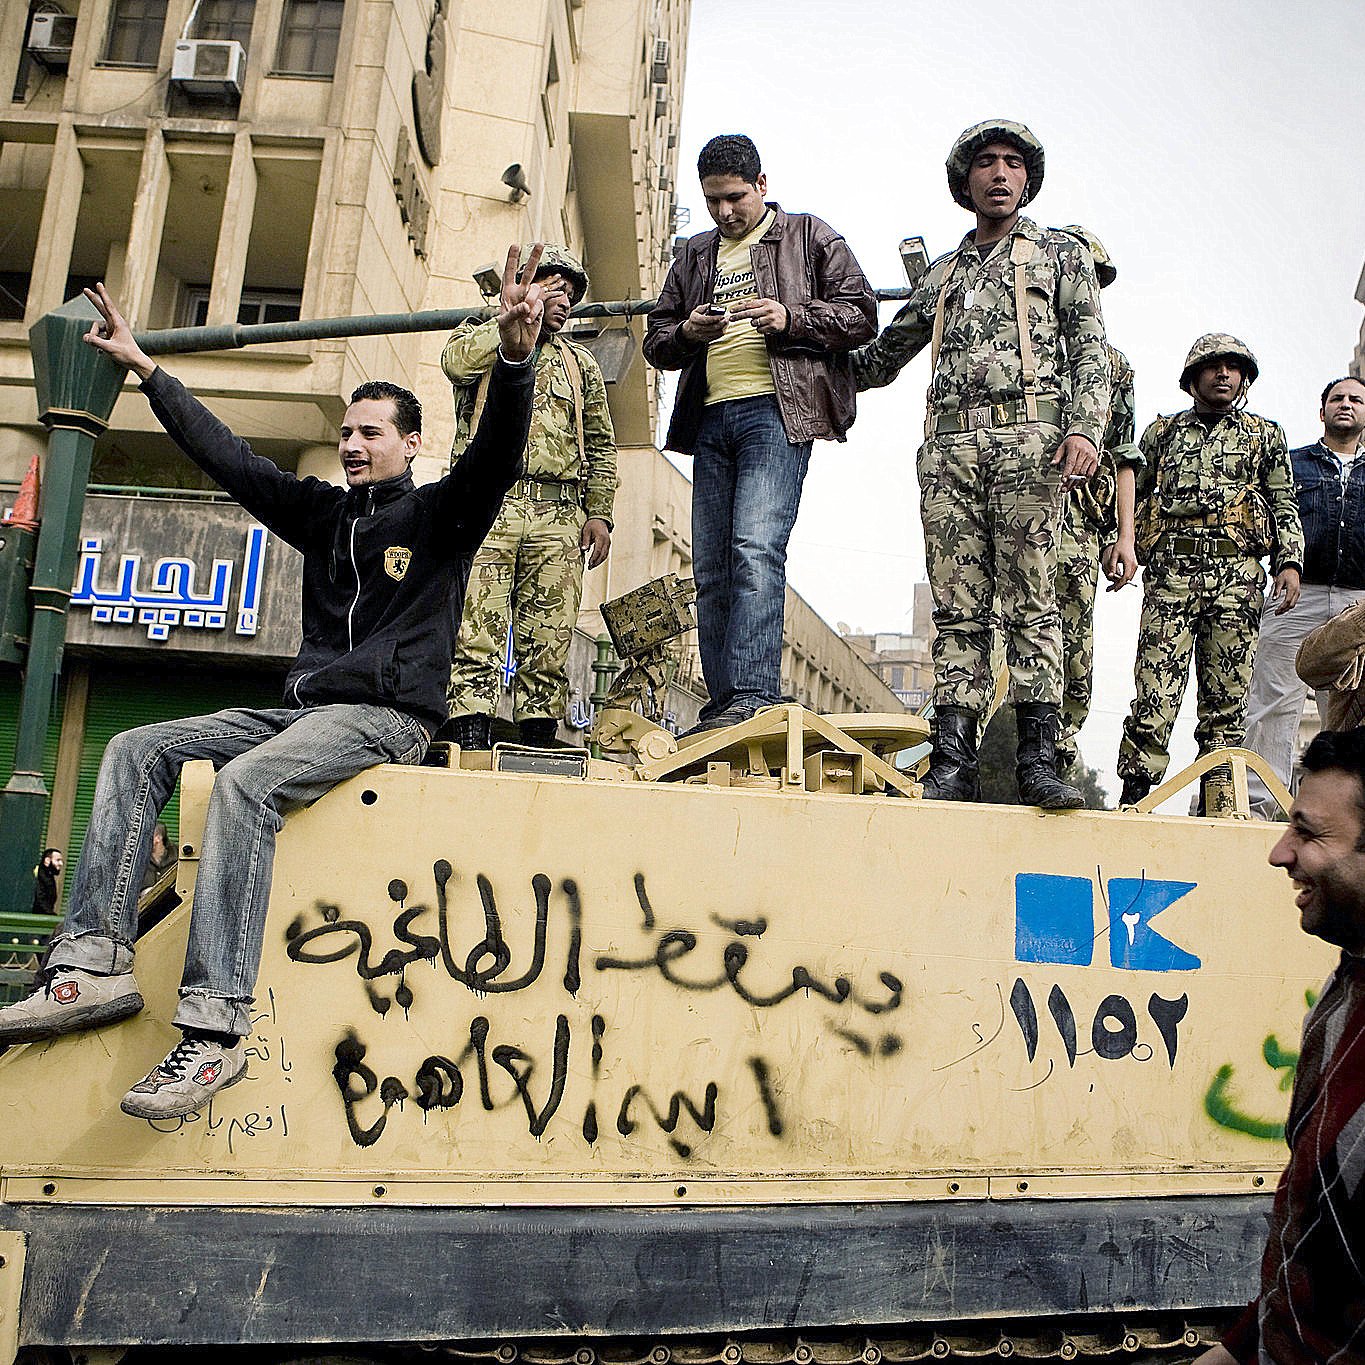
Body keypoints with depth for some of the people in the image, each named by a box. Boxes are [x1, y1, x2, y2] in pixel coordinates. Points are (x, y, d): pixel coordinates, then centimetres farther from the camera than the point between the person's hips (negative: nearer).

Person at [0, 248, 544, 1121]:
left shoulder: (438, 516, 4)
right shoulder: (325, 513, 21)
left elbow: (497, 455, -14)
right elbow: (228, 456, 23)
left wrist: (516, 361, -31)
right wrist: (145, 368, 23)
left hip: (390, 716, -7)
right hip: (302, 710, 7)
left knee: (244, 783, -33)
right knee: (136, 750, -7)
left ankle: (216, 1030, -37)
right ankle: (97, 961, -17)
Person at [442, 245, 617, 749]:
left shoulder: (580, 363, 25)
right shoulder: (480, 337, 17)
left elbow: (601, 446, 22)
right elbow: (457, 361, -9)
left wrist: (599, 514, 9)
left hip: (557, 518, 3)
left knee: (547, 645, -3)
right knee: (475, 636, -13)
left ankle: (538, 748, 0)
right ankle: (469, 747, -15)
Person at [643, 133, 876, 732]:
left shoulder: (809, 236, 13)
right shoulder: (694, 255, 26)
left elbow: (860, 313, 6)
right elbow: (655, 340, 24)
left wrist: (790, 319, -9)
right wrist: (687, 333, 1)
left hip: (776, 411, -5)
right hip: (711, 418, 6)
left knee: (756, 549, -21)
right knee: (711, 568, 2)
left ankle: (755, 694, -24)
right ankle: (723, 706, 6)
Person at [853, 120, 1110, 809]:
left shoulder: (1062, 253, 18)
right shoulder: (942, 274, 28)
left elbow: (1090, 350, 6)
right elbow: (882, 354, 36)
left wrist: (1084, 428, -10)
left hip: (1028, 437, -3)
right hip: (950, 446, 3)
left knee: (1030, 603, -10)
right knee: (957, 608, -3)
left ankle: (1038, 758, -10)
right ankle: (953, 760, -4)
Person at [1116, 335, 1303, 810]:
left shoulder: (1265, 435, 19)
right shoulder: (1162, 433, 19)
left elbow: (1284, 505, 16)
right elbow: (1132, 496, 22)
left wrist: (1289, 562, 3)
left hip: (1238, 573, 1)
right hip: (1171, 569, -1)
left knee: (1227, 692, -1)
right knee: (1156, 687, -10)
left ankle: (1217, 796, 3)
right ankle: (1134, 792, -8)